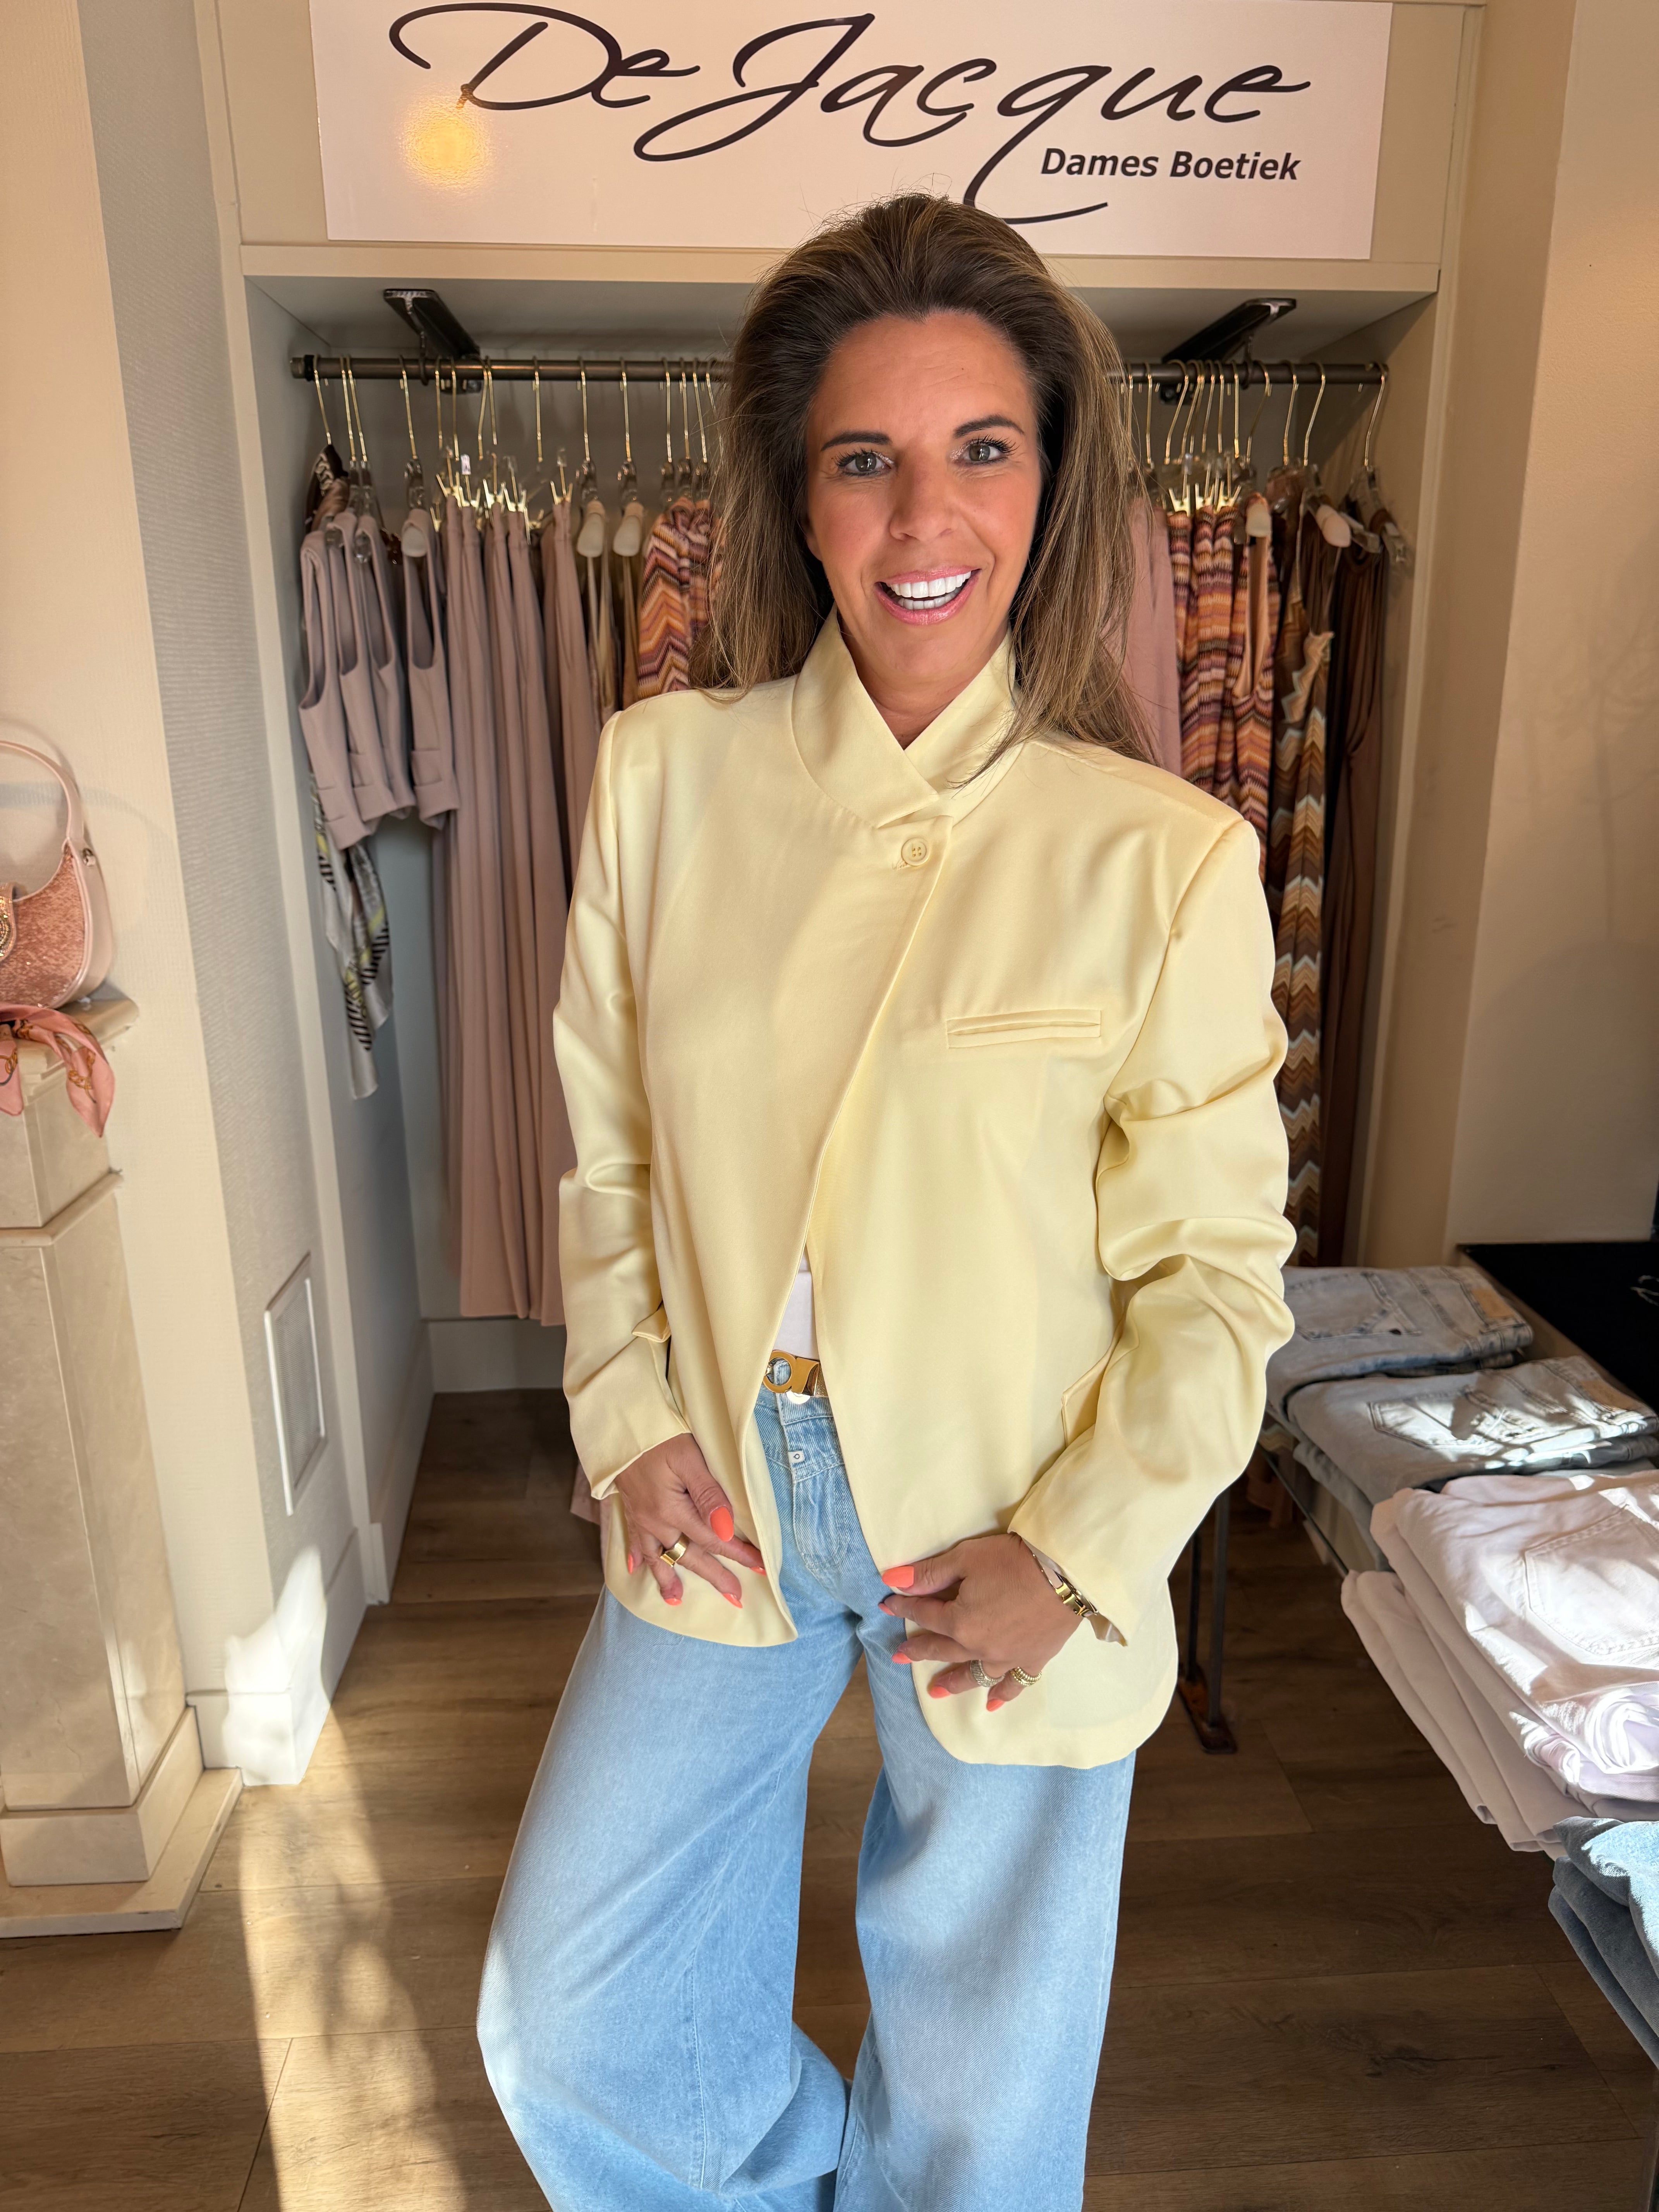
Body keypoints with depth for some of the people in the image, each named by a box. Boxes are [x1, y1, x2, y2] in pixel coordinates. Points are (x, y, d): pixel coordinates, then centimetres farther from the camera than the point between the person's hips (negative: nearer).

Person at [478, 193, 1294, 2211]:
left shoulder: (1163, 856, -14)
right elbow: (608, 1147, 4)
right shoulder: (663, 777, -5)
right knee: (566, 2027, 18)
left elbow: (1218, 1272, -8)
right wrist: (629, 1417, -3)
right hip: (727, 1493, 3)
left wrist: (1076, 1551, -13)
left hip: (1007, 1538, -2)